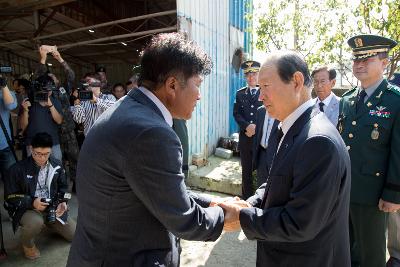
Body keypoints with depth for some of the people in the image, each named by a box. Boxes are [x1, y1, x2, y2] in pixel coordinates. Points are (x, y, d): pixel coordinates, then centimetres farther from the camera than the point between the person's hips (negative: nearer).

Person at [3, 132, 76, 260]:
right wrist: (32, 202, -25)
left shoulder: (57, 165, -2)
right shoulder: (18, 169, -13)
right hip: (26, 209, -3)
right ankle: (27, 244, -2)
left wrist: (63, 202, -11)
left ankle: (50, 223, 30)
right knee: (36, 222, -39)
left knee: (75, 235, 0)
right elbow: (10, 196, -9)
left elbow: (63, 187, 8)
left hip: (52, 207, 4)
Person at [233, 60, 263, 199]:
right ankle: (246, 198, 21)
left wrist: (257, 127, -13)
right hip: (245, 137, 3)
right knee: (246, 170, 10)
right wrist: (247, 126, -12)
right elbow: (236, 113, 4)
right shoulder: (240, 93, 10)